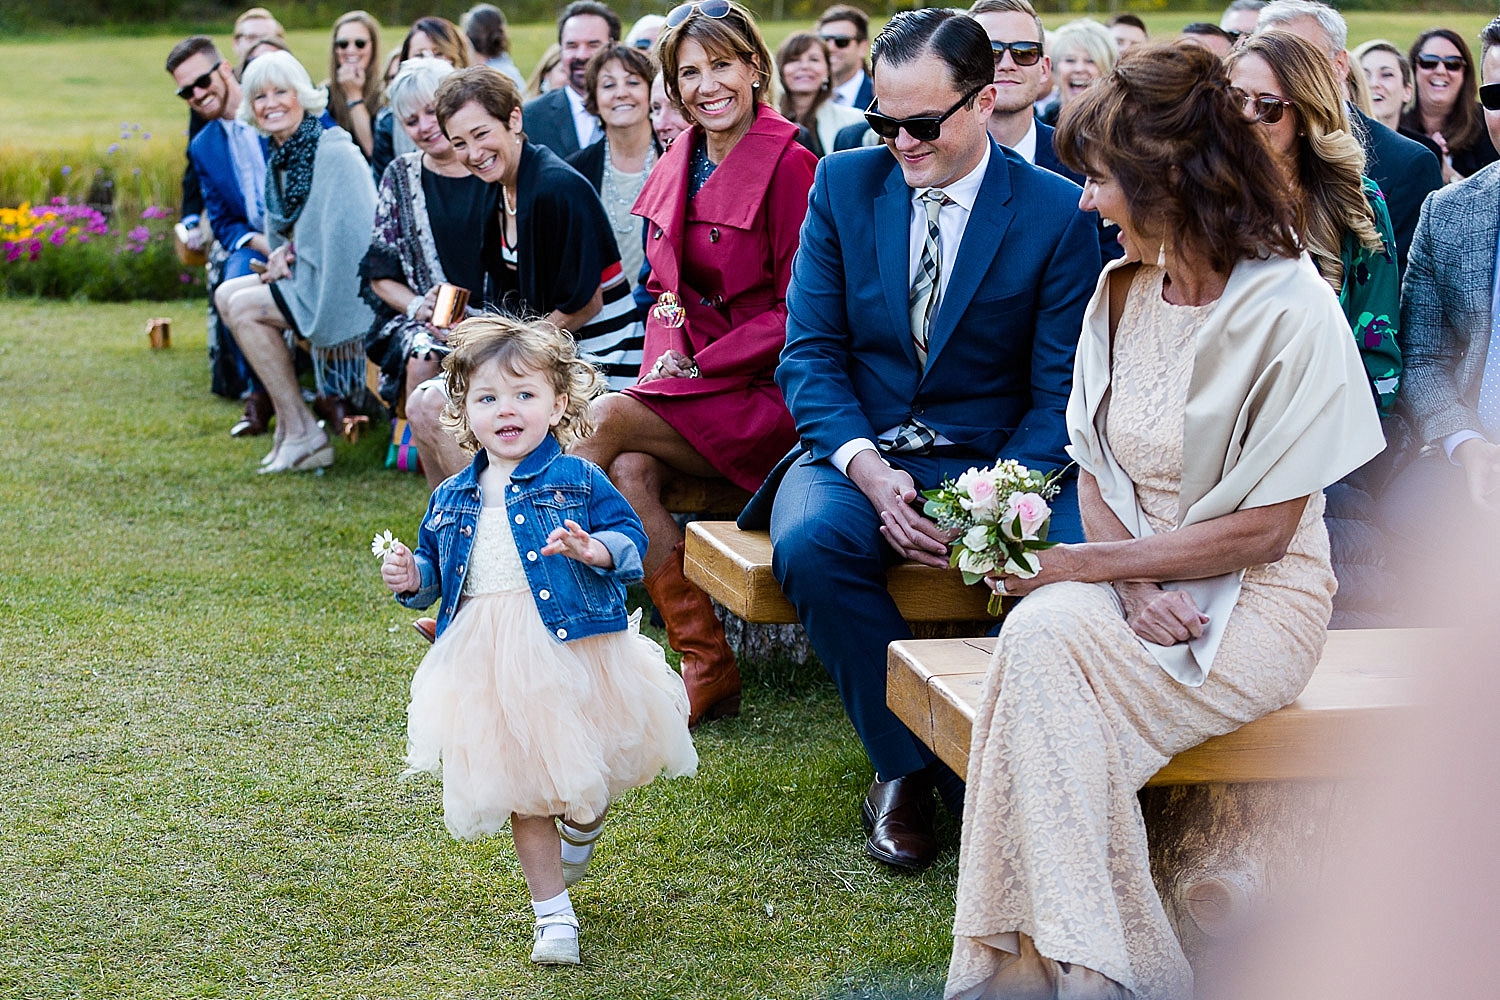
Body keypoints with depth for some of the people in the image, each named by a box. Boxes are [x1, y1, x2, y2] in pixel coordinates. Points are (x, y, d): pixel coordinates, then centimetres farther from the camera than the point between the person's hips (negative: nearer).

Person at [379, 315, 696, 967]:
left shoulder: (577, 480, -3)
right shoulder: (451, 498, 10)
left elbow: (631, 537, -7)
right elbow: (435, 565, 20)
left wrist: (595, 550, -26)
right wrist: (411, 577, -1)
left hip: (572, 647, -3)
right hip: (490, 663, 3)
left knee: (583, 772, 8)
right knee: (517, 785, 6)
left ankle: (582, 825, 46)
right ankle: (553, 911, 19)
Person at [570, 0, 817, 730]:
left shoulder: (789, 164, -10)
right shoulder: (678, 168, 12)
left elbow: (798, 313, -12)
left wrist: (697, 369, -16)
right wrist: (667, 349, -5)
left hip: (766, 392, -6)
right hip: (691, 383, 6)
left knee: (608, 418, -25)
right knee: (629, 470, -25)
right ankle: (708, 669, -20)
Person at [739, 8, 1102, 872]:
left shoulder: (1060, 212, -3)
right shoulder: (844, 185, 4)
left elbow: (1060, 391, -4)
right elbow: (810, 353, 1)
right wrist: (867, 469, -17)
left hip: (995, 458, -1)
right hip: (858, 449, 2)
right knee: (810, 543, -33)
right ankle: (908, 766, -14)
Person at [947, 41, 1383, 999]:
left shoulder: (1293, 309, -12)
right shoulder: (1121, 291, 9)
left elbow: (1261, 530, -14)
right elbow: (1098, 471, 9)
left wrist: (1087, 564, -15)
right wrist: (1134, 586, -12)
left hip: (1256, 604, -5)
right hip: (1134, 579, 5)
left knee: (1047, 637, -30)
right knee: (1042, 632, -29)